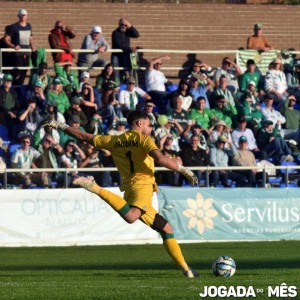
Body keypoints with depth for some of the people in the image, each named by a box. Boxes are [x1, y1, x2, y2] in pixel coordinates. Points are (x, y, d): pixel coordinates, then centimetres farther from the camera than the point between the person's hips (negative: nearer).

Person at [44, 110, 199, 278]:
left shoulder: (114, 141, 21)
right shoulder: (143, 139, 4)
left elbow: (84, 137, 25)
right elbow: (161, 159, -13)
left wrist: (61, 126, 38)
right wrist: (185, 171, -6)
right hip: (142, 185, -8)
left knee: (166, 229, 14)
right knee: (130, 217, -39)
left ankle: (186, 269, 9)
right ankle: (96, 189, -36)